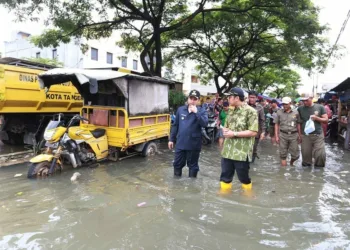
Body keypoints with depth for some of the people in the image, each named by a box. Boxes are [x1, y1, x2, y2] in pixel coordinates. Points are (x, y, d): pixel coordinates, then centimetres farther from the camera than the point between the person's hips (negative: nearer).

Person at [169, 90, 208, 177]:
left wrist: (196, 112, -26)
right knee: (177, 164, 14)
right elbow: (175, 125, 10)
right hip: (180, 143, 3)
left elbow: (205, 124, -21)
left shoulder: (202, 111, -4)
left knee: (193, 166, 12)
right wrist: (172, 139, 9)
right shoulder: (180, 109, 5)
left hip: (194, 144, -3)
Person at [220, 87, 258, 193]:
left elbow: (253, 132, -17)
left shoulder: (250, 111, -12)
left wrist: (234, 134, -19)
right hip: (228, 150, 6)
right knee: (225, 175, 13)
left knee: (243, 177, 12)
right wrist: (225, 130, -4)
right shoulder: (231, 110, 12)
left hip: (242, 151, -6)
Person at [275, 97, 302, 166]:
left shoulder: (296, 112, 4)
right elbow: (276, 125, 4)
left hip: (294, 135, 1)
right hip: (283, 135, -1)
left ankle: (291, 163, 36)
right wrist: (276, 136, -1)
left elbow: (298, 124, 8)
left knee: (295, 155, 6)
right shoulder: (279, 112, 3)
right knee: (283, 154, 3)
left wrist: (300, 135, 5)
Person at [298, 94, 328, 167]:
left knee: (320, 154, -3)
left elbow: (326, 120, 3)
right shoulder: (300, 109, 4)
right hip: (305, 136, 1)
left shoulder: (320, 107, 2)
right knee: (306, 154, 6)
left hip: (318, 135, -1)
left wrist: (316, 118, -14)